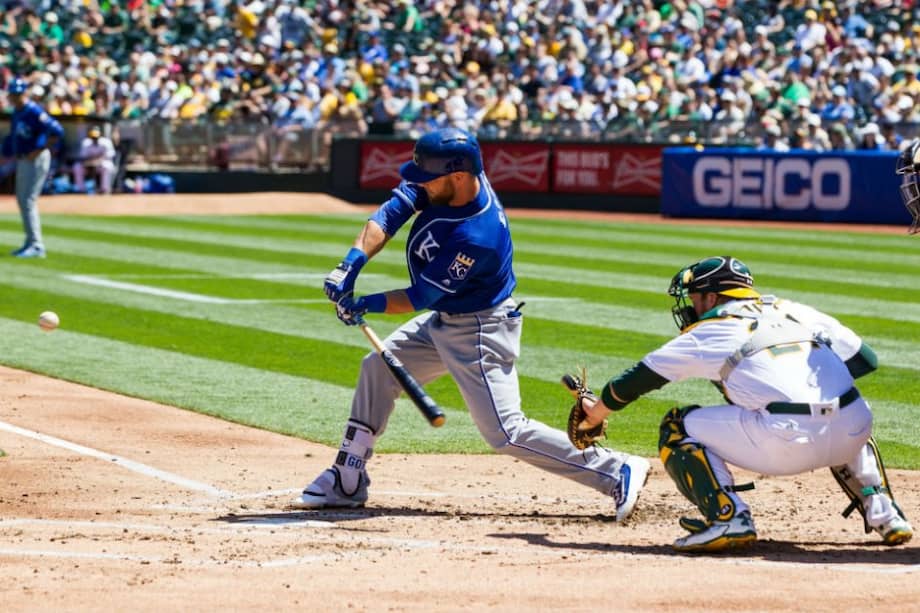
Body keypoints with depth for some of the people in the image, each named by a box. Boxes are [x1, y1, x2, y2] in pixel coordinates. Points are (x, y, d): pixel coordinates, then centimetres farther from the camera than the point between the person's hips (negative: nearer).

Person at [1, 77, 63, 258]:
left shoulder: (33, 112, -19)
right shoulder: (16, 112, 10)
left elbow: (57, 131, -26)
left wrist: (39, 151, -22)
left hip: (35, 160, -10)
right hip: (22, 160, 10)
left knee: (28, 201, -12)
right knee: (22, 200, 16)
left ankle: (36, 246, -10)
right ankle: (31, 243, 26)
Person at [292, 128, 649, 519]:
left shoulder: (476, 236, -34)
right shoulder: (446, 181, -12)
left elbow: (420, 298, -25)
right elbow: (391, 213, -11)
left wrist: (362, 305, -19)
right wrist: (354, 261, -25)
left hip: (479, 332, -9)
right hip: (444, 321, 9)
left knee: (505, 433, -10)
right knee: (378, 368, 15)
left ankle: (617, 472, -8)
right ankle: (348, 481, 25)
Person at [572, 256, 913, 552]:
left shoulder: (708, 331, 15)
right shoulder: (797, 312, 25)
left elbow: (638, 379, 23)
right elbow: (865, 360, 22)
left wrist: (594, 414, 39)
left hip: (785, 443, -5)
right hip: (852, 436, 5)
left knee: (678, 428, 13)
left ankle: (728, 517, -5)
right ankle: (882, 511, 24)